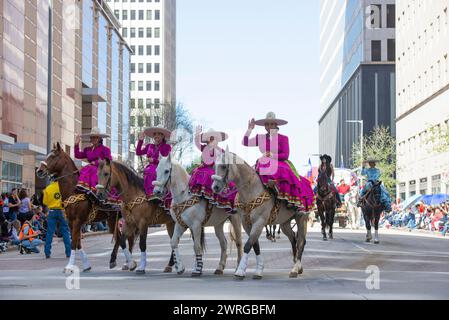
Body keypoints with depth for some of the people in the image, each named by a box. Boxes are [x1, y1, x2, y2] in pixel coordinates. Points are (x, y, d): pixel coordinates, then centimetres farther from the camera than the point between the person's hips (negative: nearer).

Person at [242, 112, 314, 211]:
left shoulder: (283, 138, 4)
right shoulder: (260, 138, 14)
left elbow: (286, 155, -4)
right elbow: (245, 143, 11)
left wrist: (272, 155, -16)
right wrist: (249, 129, 5)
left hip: (280, 165, -3)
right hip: (264, 165, 3)